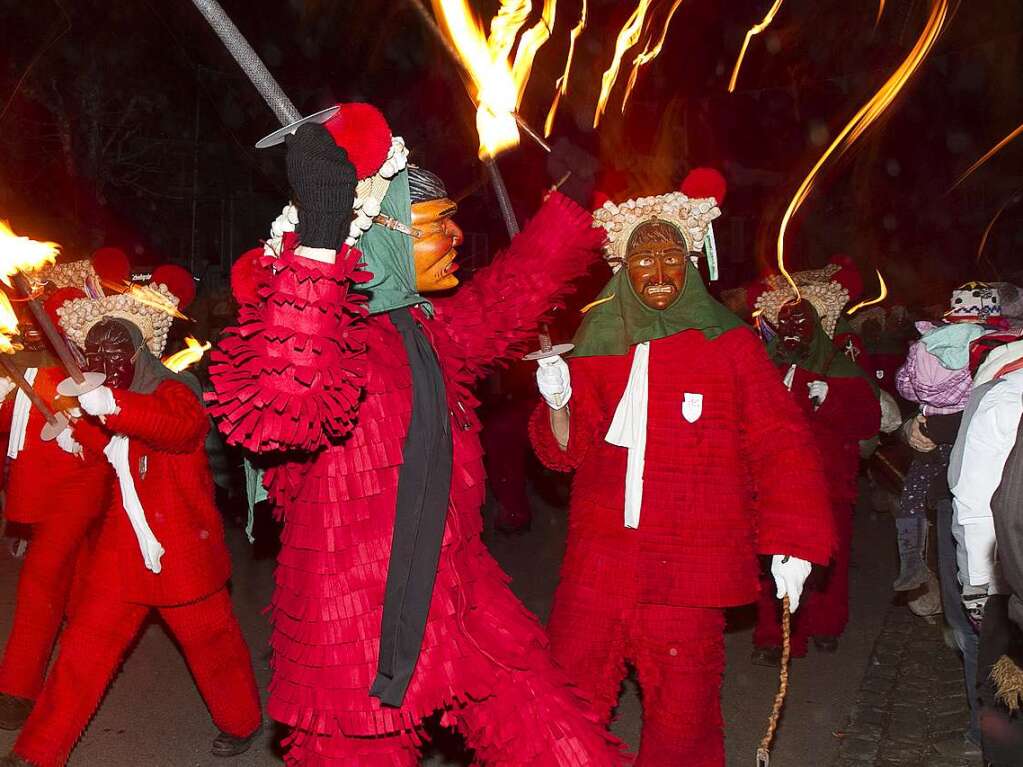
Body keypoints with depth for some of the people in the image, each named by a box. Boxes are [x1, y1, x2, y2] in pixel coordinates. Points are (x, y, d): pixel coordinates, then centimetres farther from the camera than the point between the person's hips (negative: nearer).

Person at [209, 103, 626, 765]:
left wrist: (568, 202, 31)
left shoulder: (427, 328, 9)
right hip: (353, 630, -7)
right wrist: (319, 238, -41)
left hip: (460, 608, 7)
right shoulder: (326, 326, -16)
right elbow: (277, 411, -38)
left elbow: (511, 296, 27)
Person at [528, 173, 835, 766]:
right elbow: (569, 450, 8)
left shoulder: (729, 345, -1)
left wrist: (791, 542, -9)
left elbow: (781, 445, -3)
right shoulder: (599, 344, 7)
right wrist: (557, 402, -12)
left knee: (682, 715, 8)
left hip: (688, 572, -2)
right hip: (597, 565, 3)